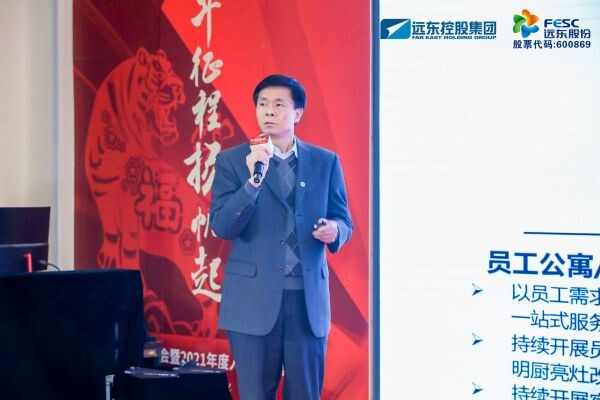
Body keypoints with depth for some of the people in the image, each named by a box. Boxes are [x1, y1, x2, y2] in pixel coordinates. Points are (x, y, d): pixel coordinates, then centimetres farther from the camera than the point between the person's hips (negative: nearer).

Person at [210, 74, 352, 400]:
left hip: (308, 299, 2)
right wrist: (253, 179, -19)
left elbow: (344, 222, 11)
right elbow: (221, 227, -6)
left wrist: (333, 231, -13)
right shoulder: (232, 160, 2)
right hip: (253, 299, -1)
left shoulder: (326, 162, 8)